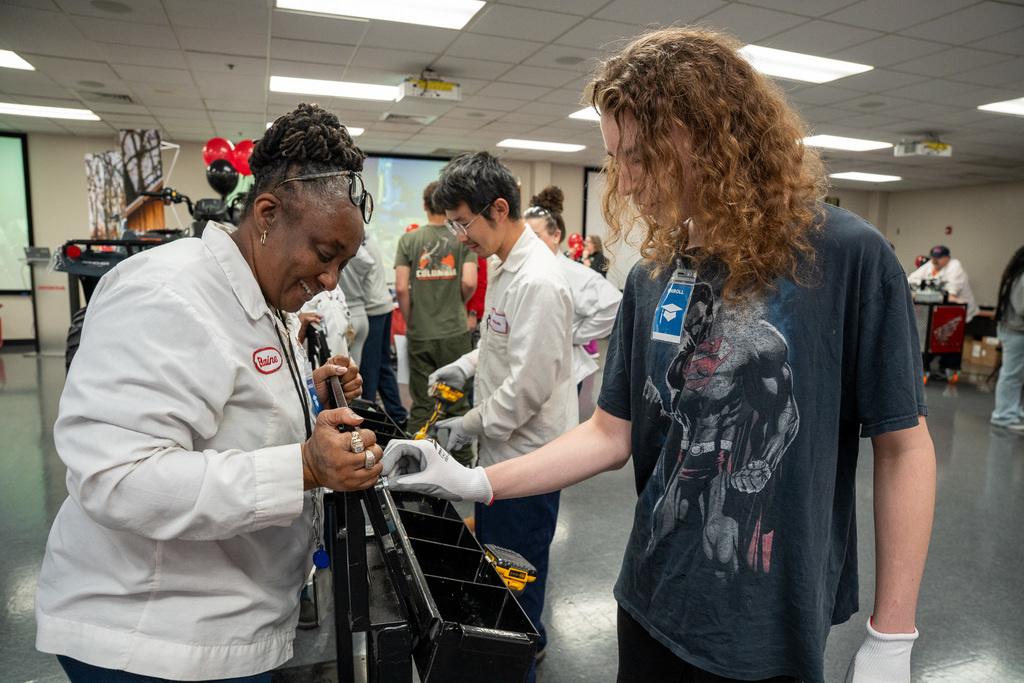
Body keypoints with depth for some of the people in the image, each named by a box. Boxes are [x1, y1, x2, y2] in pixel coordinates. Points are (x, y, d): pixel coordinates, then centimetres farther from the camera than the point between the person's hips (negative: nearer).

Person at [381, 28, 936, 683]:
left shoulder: (846, 257, -15)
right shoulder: (653, 277, -2)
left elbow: (904, 445, -10)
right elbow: (611, 432, 1)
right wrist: (476, 482, -8)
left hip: (771, 630, -3)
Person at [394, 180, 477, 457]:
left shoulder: (409, 239, 0)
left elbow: (401, 288, -7)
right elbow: (469, 282, -13)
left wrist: (409, 321, 7)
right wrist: (459, 302, 8)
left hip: (420, 334, 1)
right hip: (455, 332, -1)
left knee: (421, 405, 9)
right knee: (457, 402, 10)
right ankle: (462, 462, 19)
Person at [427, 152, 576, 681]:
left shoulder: (538, 281, -26)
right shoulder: (502, 264, 7)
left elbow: (530, 386, -25)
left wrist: (472, 425, -14)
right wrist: (469, 364, 7)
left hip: (528, 454, -10)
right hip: (505, 445, 10)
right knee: (494, 558, 24)